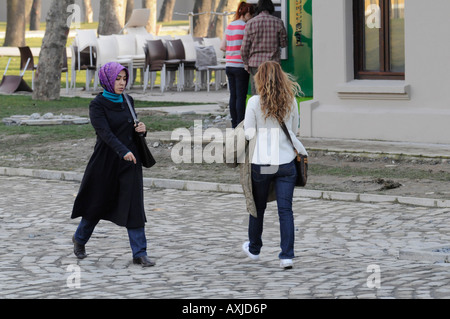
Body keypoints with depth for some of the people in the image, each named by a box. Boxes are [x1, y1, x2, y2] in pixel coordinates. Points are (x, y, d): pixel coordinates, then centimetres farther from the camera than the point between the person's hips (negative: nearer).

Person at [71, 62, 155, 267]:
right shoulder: (97, 104, -9)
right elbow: (105, 132, -22)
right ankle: (79, 239, 37)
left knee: (134, 206, -5)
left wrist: (141, 129, -7)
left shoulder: (128, 101, 7)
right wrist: (123, 151, -36)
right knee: (98, 203, 11)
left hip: (130, 160, 4)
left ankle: (139, 254, -5)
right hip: (106, 160, -4)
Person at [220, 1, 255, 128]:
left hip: (229, 65, 7)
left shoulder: (229, 26, 11)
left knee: (233, 96, 10)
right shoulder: (245, 27, -11)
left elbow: (222, 46, 13)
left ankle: (234, 125, 13)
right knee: (241, 96, -3)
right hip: (240, 65, -7)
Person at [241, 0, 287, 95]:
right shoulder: (278, 22, -1)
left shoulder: (251, 23, -1)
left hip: (255, 63, 0)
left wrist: (246, 64, 11)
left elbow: (244, 48, -1)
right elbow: (284, 43, 6)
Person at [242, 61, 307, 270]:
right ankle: (287, 255, -5)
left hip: (261, 163, -1)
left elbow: (249, 133, -7)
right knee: (285, 209, 2)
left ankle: (254, 249, 34)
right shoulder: (290, 101, -1)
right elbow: (294, 130, 10)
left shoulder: (255, 102, -9)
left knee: (258, 207, 16)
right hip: (286, 162, 1)